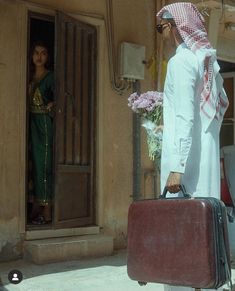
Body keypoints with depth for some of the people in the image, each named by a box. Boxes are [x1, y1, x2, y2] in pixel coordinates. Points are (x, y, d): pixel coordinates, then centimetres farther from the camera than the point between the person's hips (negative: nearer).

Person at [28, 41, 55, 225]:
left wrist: (52, 105, -30)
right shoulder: (30, 77, 14)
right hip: (32, 122, 6)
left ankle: (46, 210, -3)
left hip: (45, 122, -6)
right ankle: (37, 207, 13)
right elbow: (27, 100, 16)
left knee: (43, 164, -7)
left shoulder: (50, 77, -3)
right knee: (35, 164, 7)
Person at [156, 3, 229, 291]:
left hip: (186, 156, -8)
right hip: (206, 153, 8)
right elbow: (222, 102, 22)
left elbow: (185, 118, -18)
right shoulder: (206, 59, 14)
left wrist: (176, 167, -20)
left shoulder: (181, 61, -11)